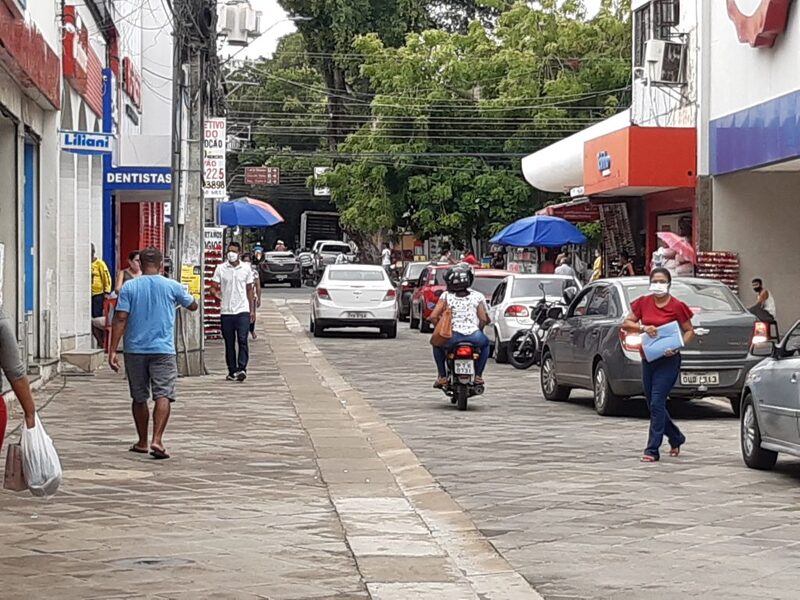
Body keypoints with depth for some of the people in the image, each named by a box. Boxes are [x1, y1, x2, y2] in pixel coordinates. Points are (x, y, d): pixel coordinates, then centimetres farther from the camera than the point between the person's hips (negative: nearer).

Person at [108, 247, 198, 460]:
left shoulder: (129, 287, -1)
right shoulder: (172, 286, -1)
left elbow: (120, 318, -7)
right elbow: (193, 306, 16)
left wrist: (112, 350, -6)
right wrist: (181, 296, 38)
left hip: (135, 350, 2)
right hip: (163, 349, -2)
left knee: (139, 397, 14)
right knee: (163, 395, -6)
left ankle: (142, 442, 24)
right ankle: (157, 440, -22)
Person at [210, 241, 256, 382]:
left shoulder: (246, 268, 6)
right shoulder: (220, 268, 4)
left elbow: (250, 290, 10)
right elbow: (214, 287, 5)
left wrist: (252, 310, 7)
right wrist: (216, 292, -18)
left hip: (242, 310, -1)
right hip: (226, 311, 1)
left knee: (242, 340, -12)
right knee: (229, 343, 5)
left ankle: (242, 369, -16)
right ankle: (232, 371, 11)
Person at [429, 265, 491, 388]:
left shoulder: (446, 296, 5)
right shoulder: (478, 296, 6)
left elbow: (433, 317, 1)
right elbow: (484, 319, 2)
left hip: (452, 338, 0)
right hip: (474, 337, 0)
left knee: (437, 344, 33)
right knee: (485, 343, 35)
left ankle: (442, 376, 25)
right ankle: (478, 375, 28)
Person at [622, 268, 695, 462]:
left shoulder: (677, 306, -8)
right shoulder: (643, 303, 4)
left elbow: (690, 331, -2)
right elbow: (626, 324, 7)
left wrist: (677, 347, -19)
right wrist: (643, 328, -12)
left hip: (668, 360, -6)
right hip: (648, 359, 6)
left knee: (657, 403, -11)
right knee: (654, 404, 14)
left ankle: (652, 450, -7)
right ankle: (676, 438, 35)